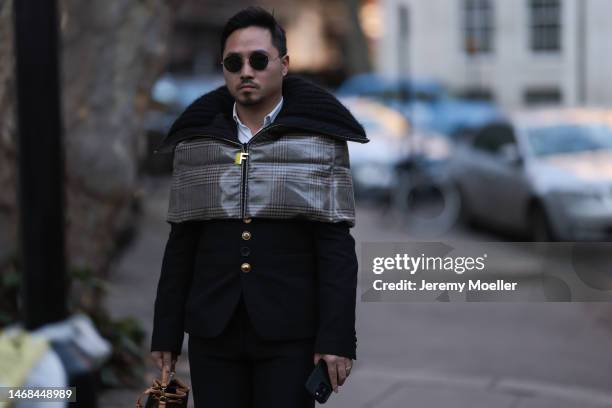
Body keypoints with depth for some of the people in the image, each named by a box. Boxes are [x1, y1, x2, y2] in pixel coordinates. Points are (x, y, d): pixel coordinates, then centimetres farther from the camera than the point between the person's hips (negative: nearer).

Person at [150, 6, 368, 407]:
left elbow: (335, 245, -6)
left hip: (289, 331, -2)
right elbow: (182, 244, 8)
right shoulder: (196, 139, 6)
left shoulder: (320, 136, -2)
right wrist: (166, 334, 5)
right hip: (213, 331, 3)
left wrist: (337, 337, -12)